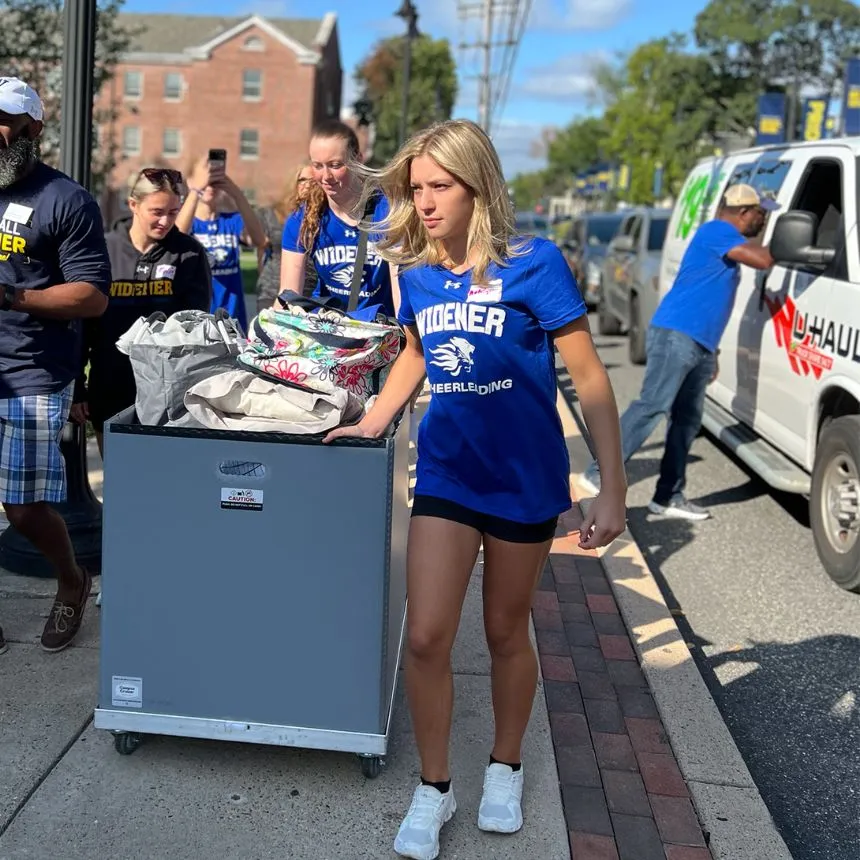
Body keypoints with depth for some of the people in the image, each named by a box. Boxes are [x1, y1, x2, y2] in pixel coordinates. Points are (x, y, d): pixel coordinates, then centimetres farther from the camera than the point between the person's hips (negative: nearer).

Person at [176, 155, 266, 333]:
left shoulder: (232, 220, 4)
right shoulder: (187, 221, -1)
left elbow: (259, 240, -18)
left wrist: (237, 193, -30)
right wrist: (196, 189, -36)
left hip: (231, 319, 3)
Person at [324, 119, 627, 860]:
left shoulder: (534, 264, -14)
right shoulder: (416, 273, -1)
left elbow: (590, 377, -12)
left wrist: (614, 488, -14)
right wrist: (371, 423, 7)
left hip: (523, 479, -3)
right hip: (445, 474, 3)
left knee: (506, 633, 13)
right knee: (426, 638, -3)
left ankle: (506, 768, 38)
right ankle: (434, 787, 20)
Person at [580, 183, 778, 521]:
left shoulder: (726, 240, 24)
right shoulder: (716, 231, -7)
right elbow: (763, 260, -19)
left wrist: (712, 350, 27)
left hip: (698, 345, 10)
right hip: (675, 336, -10)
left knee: (687, 420, 8)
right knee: (652, 407, -17)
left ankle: (669, 497, 11)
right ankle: (601, 474, -16)